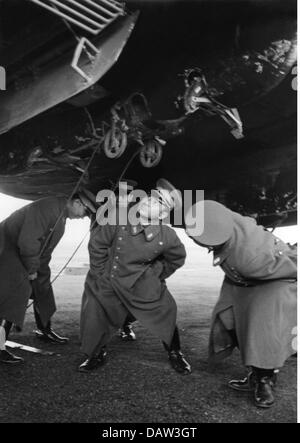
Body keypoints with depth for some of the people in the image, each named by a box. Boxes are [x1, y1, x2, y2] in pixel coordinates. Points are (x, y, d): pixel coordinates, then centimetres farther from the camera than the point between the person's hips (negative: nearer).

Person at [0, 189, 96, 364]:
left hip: (28, 254, 10)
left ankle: (45, 330, 33)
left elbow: (46, 250, 10)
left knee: (42, 287, 14)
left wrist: (37, 269, 2)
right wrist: (31, 269, -20)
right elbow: (28, 242, -32)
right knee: (16, 291, -19)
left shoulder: (62, 218, 6)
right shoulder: (46, 208, -27)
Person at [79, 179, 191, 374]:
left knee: (165, 315, 5)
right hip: (107, 281, 1)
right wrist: (100, 273, -2)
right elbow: (97, 244, -5)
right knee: (95, 315, 6)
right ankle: (97, 354, 35)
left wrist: (154, 274, 3)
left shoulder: (167, 237, -18)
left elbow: (176, 259, 4)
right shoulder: (120, 221, -18)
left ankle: (175, 354, 34)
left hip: (143, 286, -1)